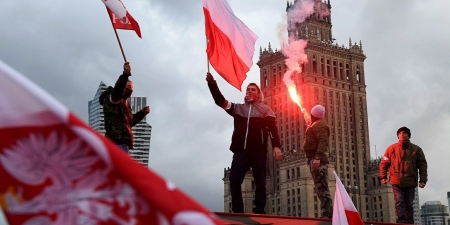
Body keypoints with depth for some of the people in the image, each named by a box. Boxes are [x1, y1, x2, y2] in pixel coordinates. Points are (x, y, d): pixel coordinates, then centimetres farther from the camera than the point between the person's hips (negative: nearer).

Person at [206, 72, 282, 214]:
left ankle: (259, 212, -1)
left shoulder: (265, 110, 10)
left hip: (259, 152, -2)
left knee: (260, 183, -1)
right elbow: (220, 101, 6)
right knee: (234, 181, -7)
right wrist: (212, 84, -9)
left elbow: (273, 129, 1)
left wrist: (276, 146, -14)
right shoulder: (237, 108, 17)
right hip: (240, 151, 2)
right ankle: (237, 212, -1)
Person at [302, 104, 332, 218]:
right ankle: (329, 213, 12)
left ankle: (326, 214, -20)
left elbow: (323, 142, -26)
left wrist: (317, 157, -35)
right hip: (315, 159, 11)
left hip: (317, 160, -11)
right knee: (321, 188, 10)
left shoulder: (319, 125, -11)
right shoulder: (316, 124, 21)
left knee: (321, 188, -16)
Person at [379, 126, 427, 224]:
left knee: (409, 205, 5)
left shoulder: (416, 149, 6)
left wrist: (423, 180, -4)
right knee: (399, 202, -12)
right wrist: (383, 177, -4)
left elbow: (422, 165, 5)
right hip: (396, 181, -1)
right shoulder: (391, 148, 4)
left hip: (410, 182, 1)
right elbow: (384, 163, 5)